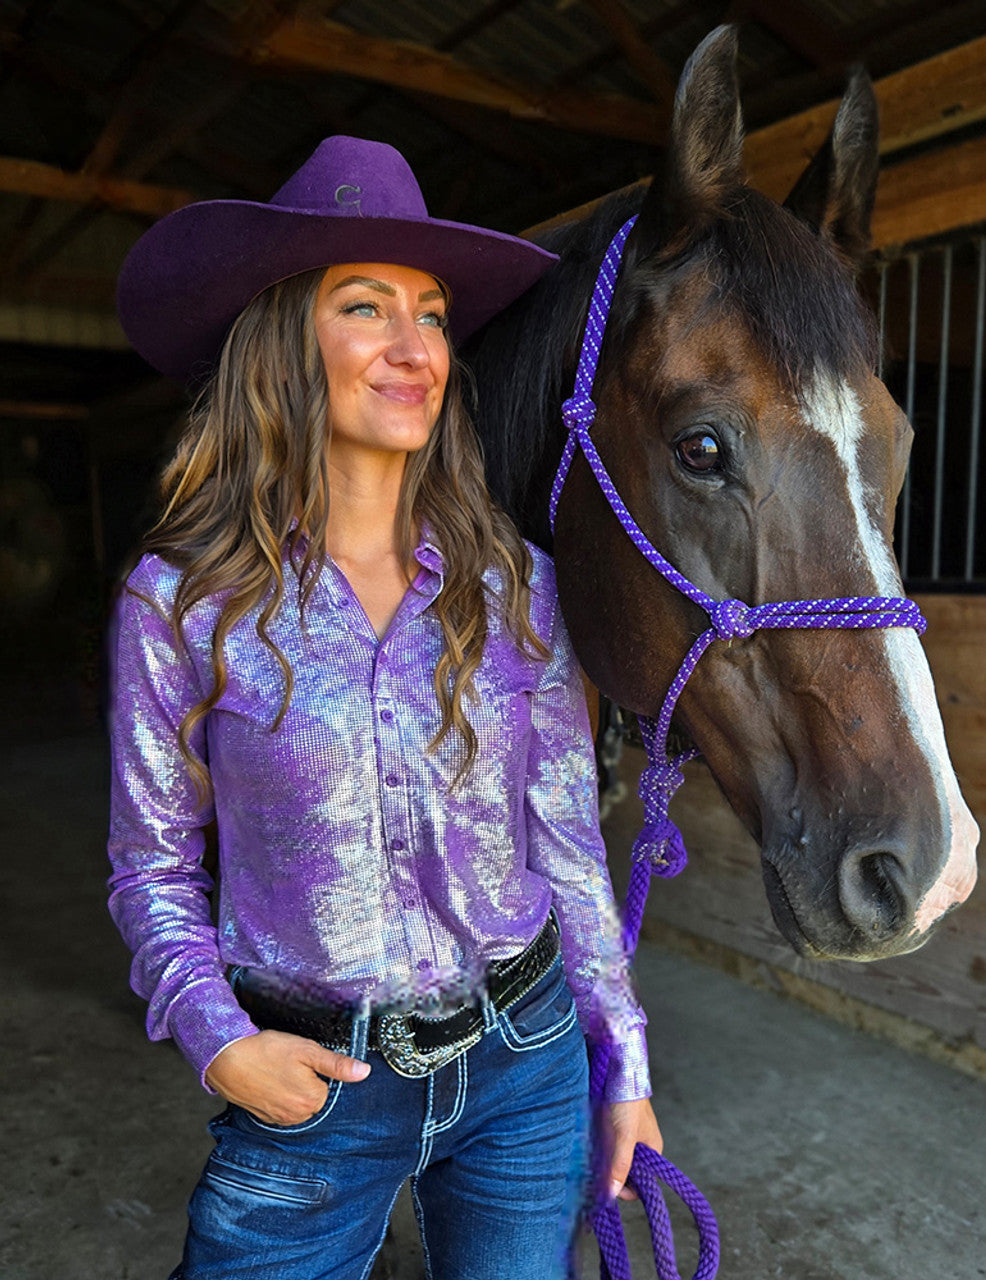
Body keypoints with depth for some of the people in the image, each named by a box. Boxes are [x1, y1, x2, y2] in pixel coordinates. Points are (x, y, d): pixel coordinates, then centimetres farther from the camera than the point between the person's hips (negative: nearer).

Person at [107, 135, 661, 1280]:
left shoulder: (510, 580, -7)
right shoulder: (181, 602, -12)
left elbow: (566, 836, 0)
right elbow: (153, 864, -1)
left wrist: (624, 1066, 4)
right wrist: (218, 1041, -16)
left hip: (526, 1064, 2)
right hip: (307, 1084, -1)